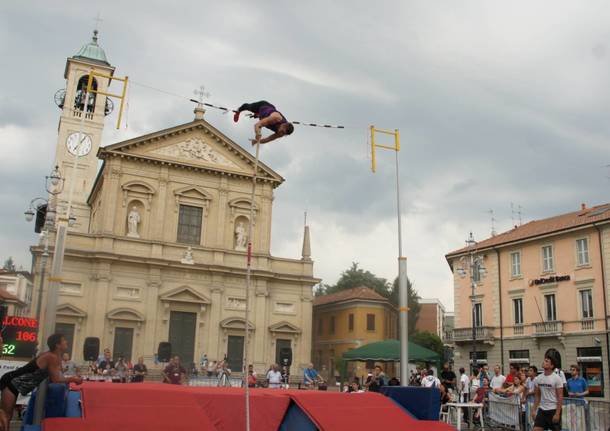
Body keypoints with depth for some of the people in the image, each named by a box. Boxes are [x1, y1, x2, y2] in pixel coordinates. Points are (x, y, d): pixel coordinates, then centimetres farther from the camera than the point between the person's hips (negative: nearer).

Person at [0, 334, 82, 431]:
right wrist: (72, 379, -11)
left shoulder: (55, 357, 7)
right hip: (12, 383, -10)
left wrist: (72, 379, 7)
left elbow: (54, 378, 13)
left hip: (14, 383, 10)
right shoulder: (52, 357, -22)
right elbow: (55, 380, -22)